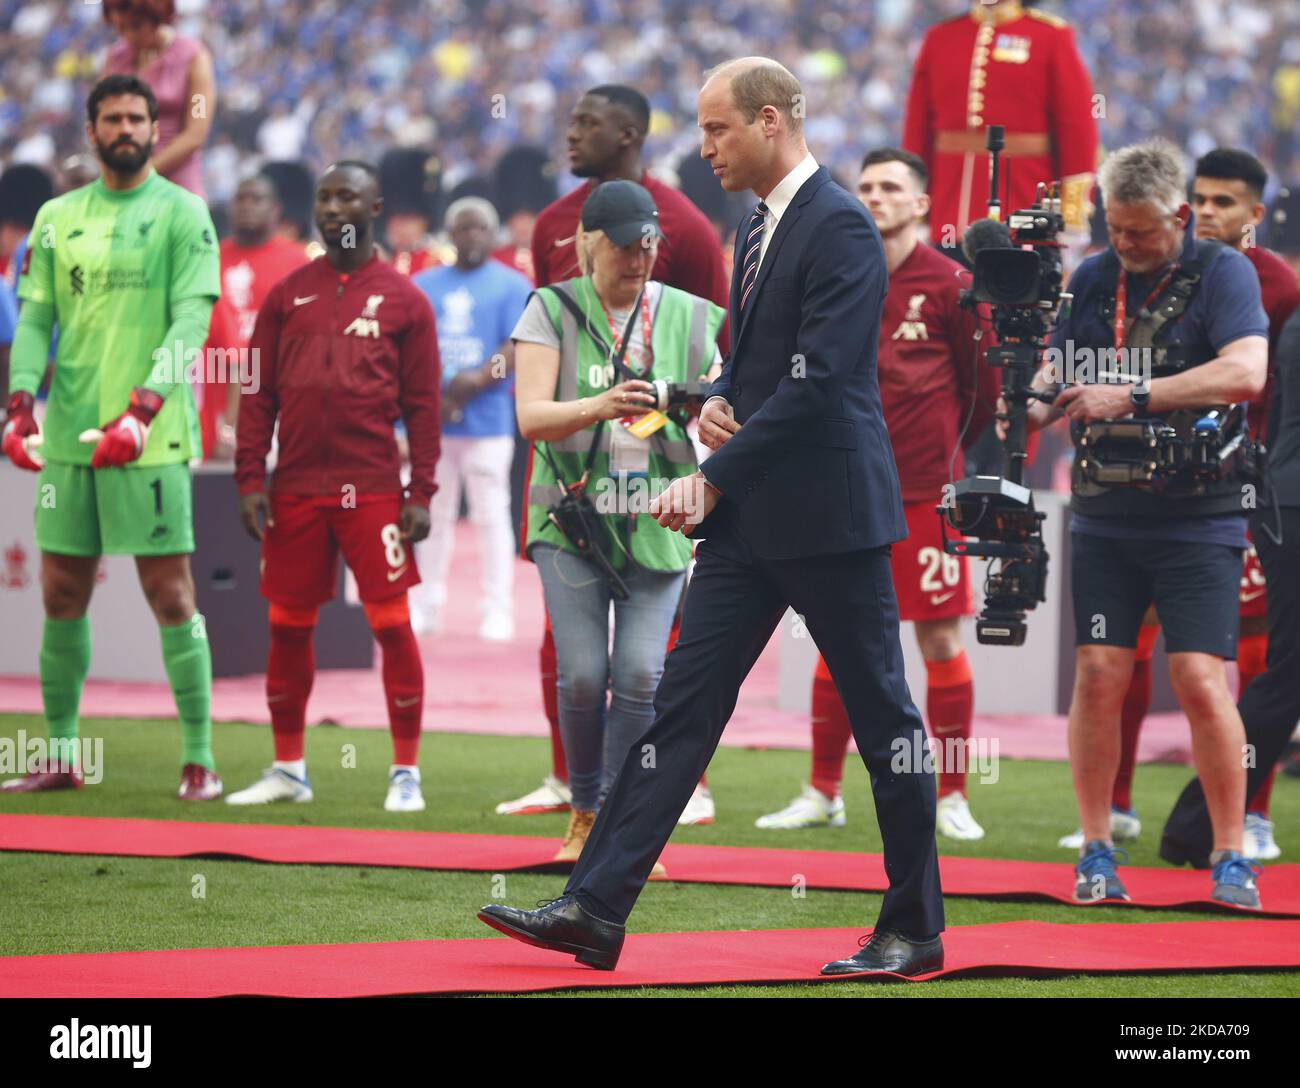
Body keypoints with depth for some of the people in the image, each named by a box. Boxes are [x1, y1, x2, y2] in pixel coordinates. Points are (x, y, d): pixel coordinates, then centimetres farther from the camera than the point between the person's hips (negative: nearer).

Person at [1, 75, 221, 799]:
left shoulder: (182, 213, -1)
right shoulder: (58, 217, 14)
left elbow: (191, 319, -9)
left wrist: (143, 409, -21)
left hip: (150, 438, -5)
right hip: (68, 437, 5)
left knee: (170, 594, -5)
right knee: (62, 596, 8)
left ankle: (199, 759, 0)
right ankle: (61, 758, 17)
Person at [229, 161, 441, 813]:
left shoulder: (403, 300, 4)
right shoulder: (288, 294, 11)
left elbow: (422, 406, 2)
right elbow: (258, 394, 9)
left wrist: (421, 494, -5)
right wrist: (250, 478, 0)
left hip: (372, 490, -3)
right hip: (295, 490, 3)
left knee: (392, 623, -5)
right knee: (288, 626, 6)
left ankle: (406, 772, 3)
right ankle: (288, 770, 17)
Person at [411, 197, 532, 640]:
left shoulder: (512, 286, 2)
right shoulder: (424, 285, 12)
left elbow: (520, 347, -6)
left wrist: (480, 379, -20)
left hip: (487, 418, -3)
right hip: (432, 421, 4)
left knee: (491, 515, -4)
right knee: (433, 514, 9)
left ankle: (497, 611, -1)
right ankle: (427, 606, 16)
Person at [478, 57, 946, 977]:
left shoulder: (839, 229, -15)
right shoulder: (762, 227, 15)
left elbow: (816, 381, -21)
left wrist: (713, 478, -18)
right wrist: (718, 402, 5)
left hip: (828, 514, -9)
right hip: (752, 518, 9)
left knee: (882, 714, 1)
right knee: (683, 703, 3)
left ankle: (915, 932, 11)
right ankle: (596, 910, 0)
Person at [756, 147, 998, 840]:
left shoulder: (950, 283, -3)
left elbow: (985, 387, 3)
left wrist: (943, 448, 10)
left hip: (928, 494, -3)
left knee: (940, 640, -1)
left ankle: (952, 797, 6)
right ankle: (823, 794, 14)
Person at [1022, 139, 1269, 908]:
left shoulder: (1222, 273, -5)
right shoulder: (1093, 279, 10)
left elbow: (1245, 373, -20)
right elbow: (1060, 371, 14)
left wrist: (1132, 397, -24)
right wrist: (1033, 408, -11)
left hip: (1199, 518, -4)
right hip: (1105, 516, 4)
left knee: (1201, 680, -10)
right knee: (1099, 675, -4)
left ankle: (1232, 856, 0)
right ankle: (1097, 851, 5)